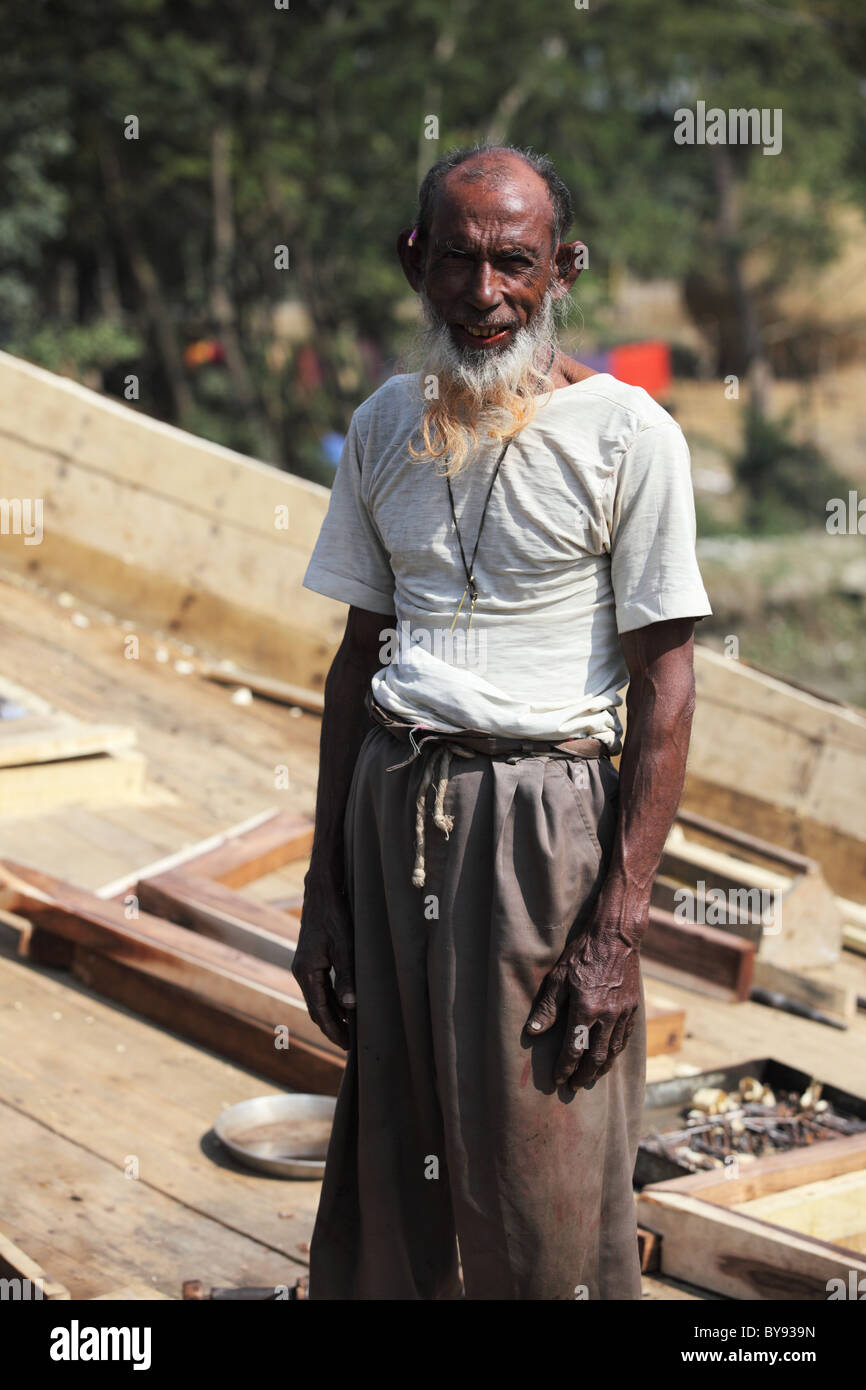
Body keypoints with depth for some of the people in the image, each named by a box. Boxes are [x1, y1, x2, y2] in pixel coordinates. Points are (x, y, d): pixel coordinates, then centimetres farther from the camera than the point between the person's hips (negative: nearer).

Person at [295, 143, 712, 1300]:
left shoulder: (628, 434, -5)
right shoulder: (386, 424, 9)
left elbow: (663, 684, -7)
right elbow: (359, 654, 13)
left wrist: (618, 930, -13)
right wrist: (324, 888, 11)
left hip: (543, 816, -4)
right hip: (391, 807, 4)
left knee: (544, 1193, 1)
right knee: (389, 1155, 9)